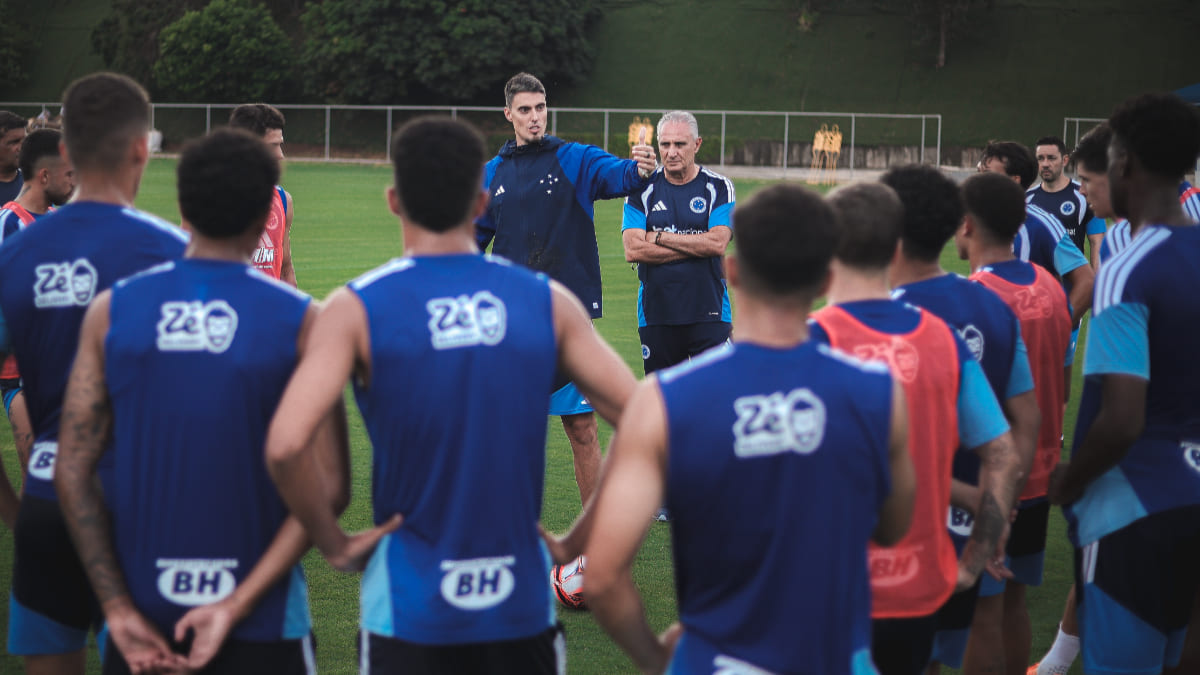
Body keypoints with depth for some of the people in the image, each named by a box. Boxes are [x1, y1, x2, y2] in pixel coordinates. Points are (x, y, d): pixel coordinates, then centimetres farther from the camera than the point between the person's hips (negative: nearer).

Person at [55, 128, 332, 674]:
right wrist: (237, 605, -14)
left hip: (141, 608, 2)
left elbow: (72, 473, -6)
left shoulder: (111, 311, -3)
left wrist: (119, 609, -6)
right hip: (260, 626, -2)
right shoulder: (300, 321, -8)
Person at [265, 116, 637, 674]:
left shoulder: (355, 309, -9)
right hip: (523, 607, 2)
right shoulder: (549, 303, -1)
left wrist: (335, 544, -7)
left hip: (410, 612, -2)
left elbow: (285, 445, -21)